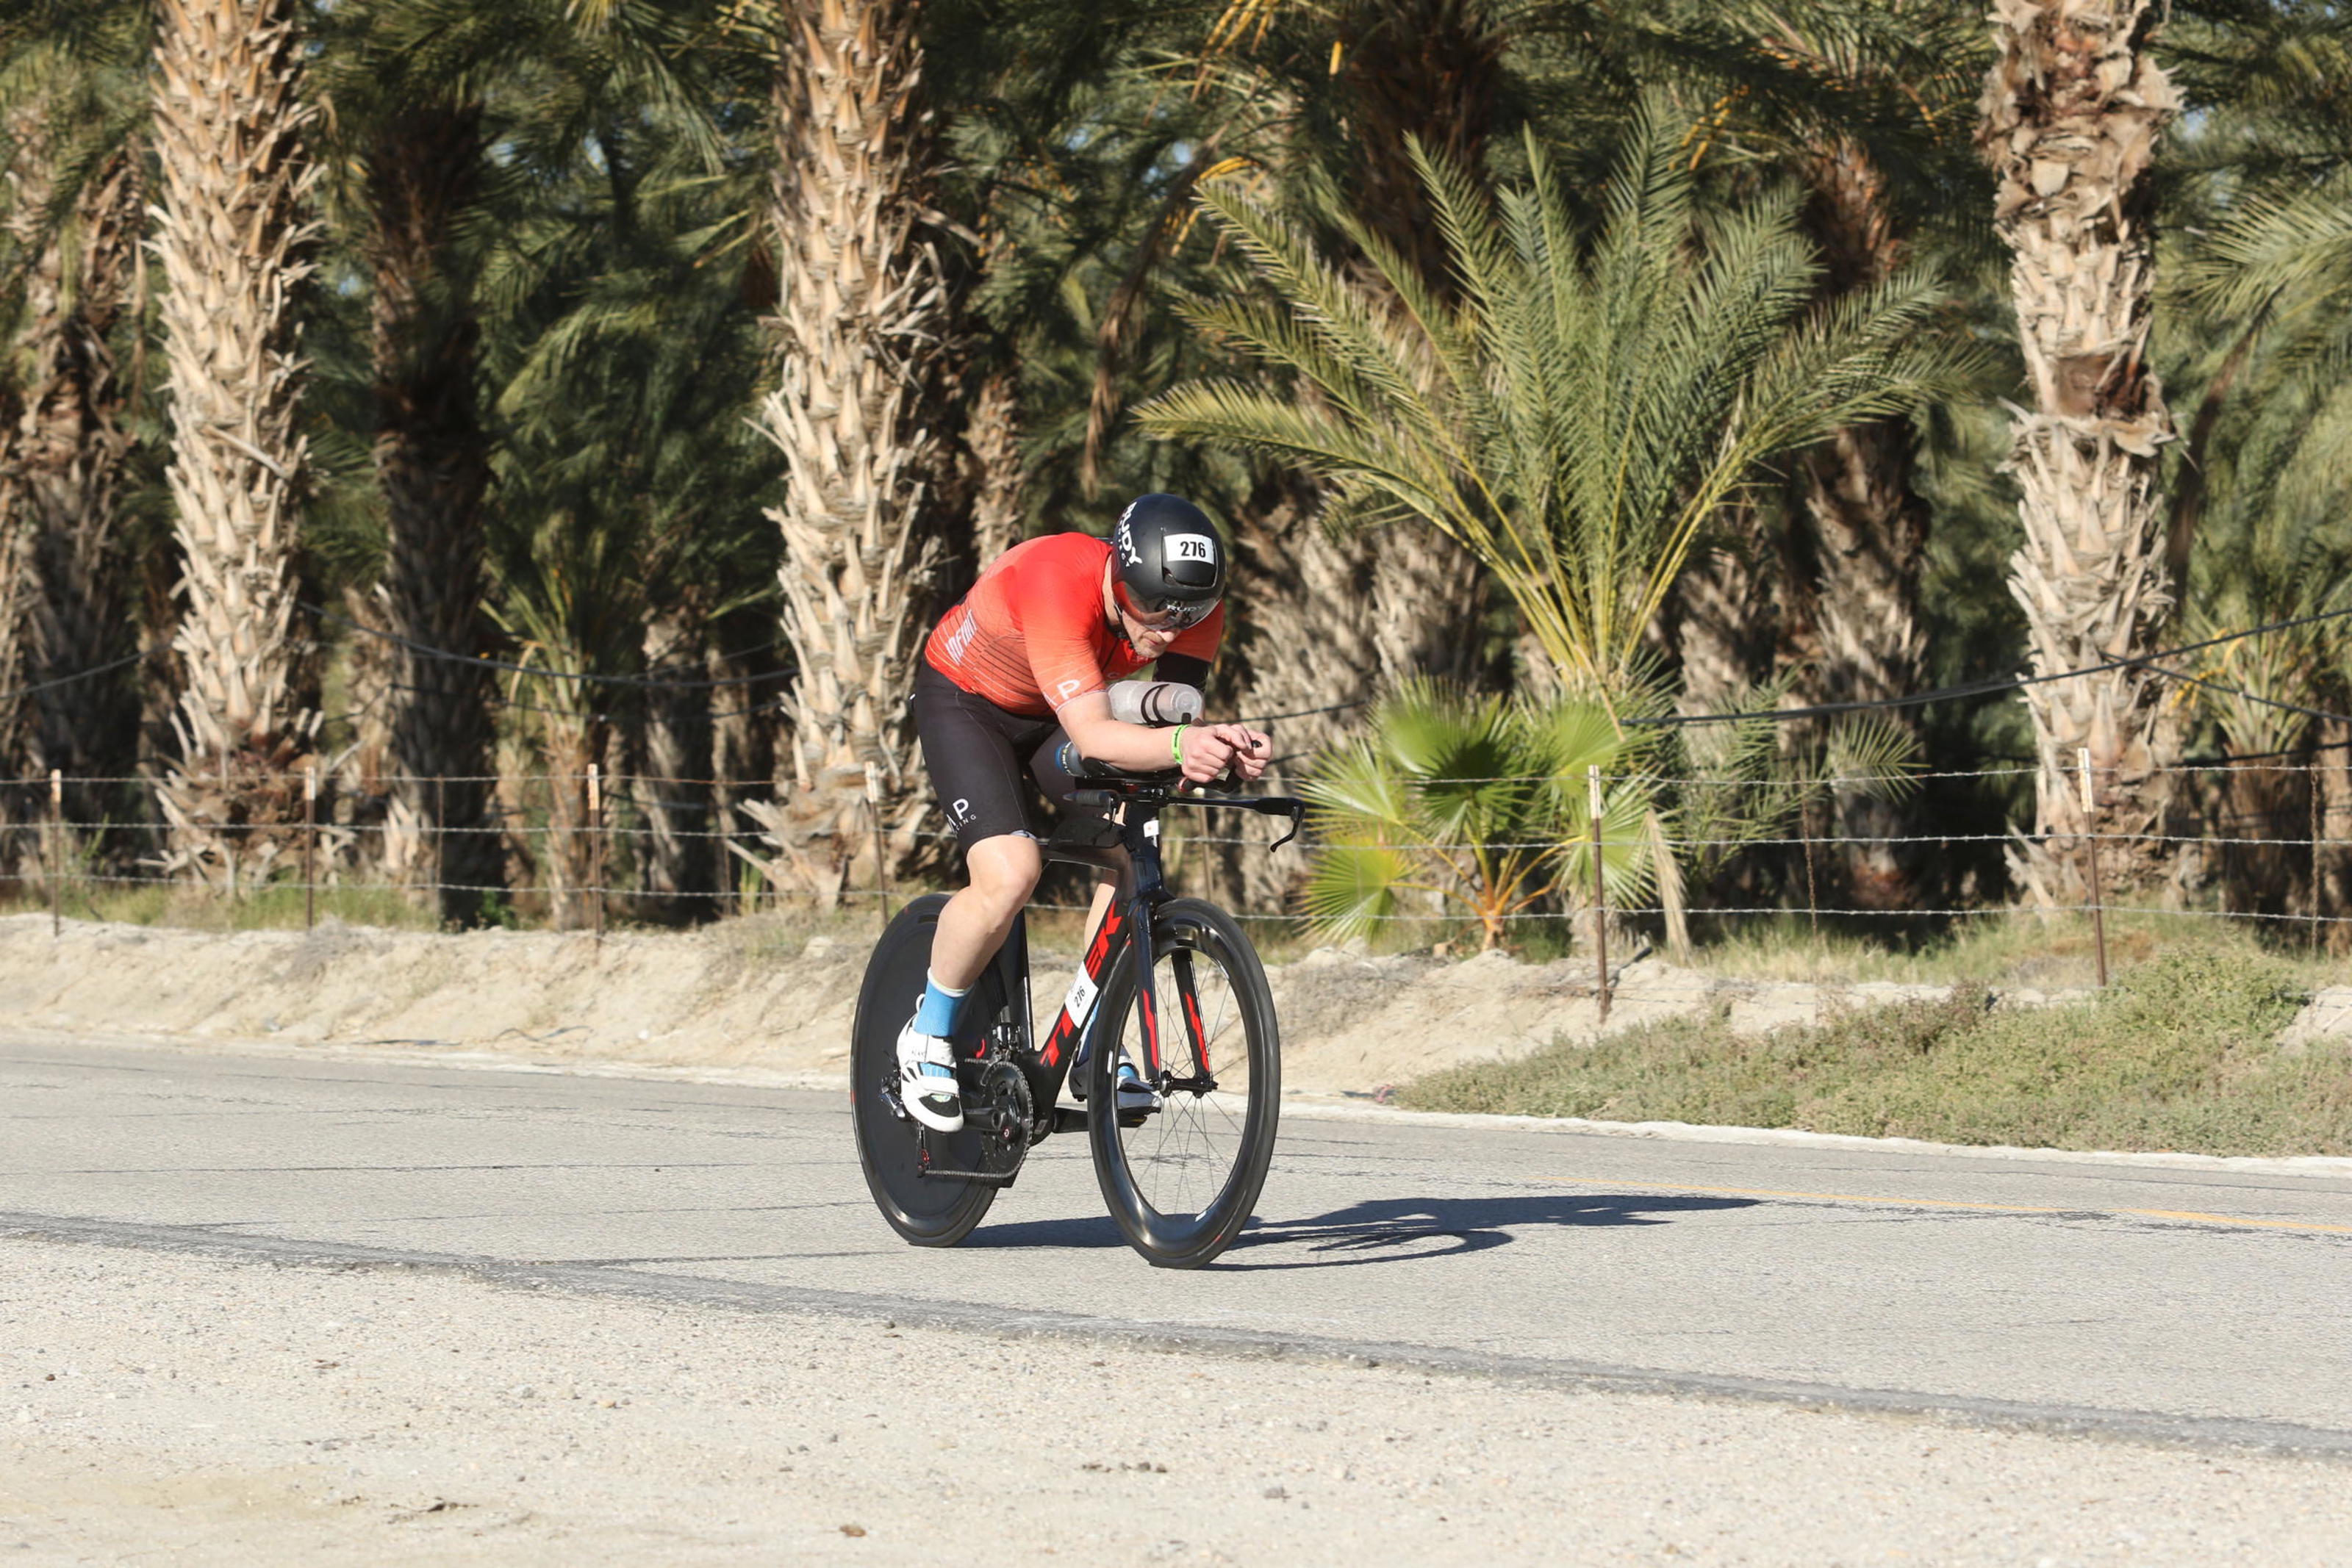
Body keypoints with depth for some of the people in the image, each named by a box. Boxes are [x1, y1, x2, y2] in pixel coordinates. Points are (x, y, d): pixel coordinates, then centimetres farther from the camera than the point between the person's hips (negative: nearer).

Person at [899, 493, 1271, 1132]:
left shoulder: (1192, 607, -24)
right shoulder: (1056, 583, -40)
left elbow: (1175, 716, -26)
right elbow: (1091, 734, -46)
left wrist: (1220, 750, -49)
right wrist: (1180, 745, -63)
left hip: (1056, 714, 5)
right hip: (966, 702, -5)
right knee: (1009, 875, -24)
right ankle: (927, 1037, -1)